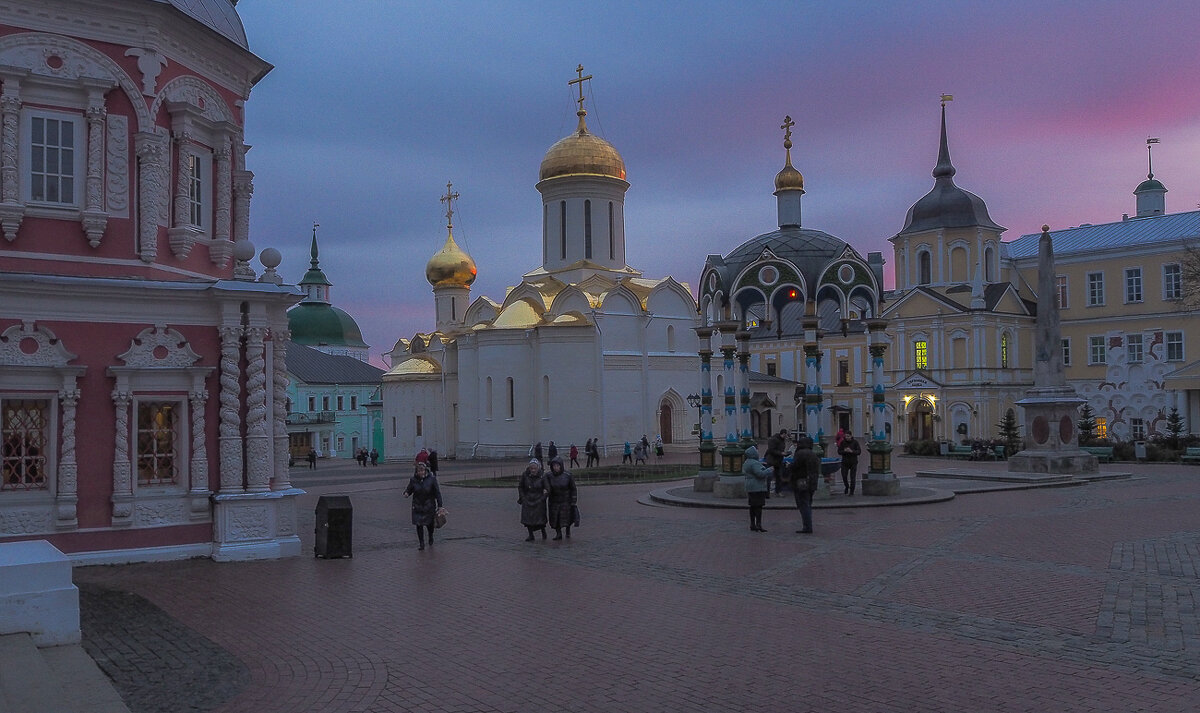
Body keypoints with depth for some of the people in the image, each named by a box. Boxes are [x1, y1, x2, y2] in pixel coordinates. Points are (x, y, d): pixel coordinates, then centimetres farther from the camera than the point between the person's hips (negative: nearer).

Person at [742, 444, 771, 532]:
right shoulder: (754, 463, -18)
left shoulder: (747, 462, 14)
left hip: (751, 488, 10)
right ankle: (758, 525, -11)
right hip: (758, 488, -10)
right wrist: (769, 470, -12)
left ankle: (752, 525, 15)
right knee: (758, 506, -9)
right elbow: (760, 474, -25)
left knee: (753, 506, 12)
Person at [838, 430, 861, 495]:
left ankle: (851, 491, 8)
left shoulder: (855, 442, -3)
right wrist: (844, 451, -19)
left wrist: (852, 451, -23)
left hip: (853, 462, -2)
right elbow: (839, 452, 1)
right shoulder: (843, 442, 1)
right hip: (845, 462, 2)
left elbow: (859, 451, -7)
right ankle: (847, 487, 28)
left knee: (853, 477, -3)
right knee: (844, 476, 0)